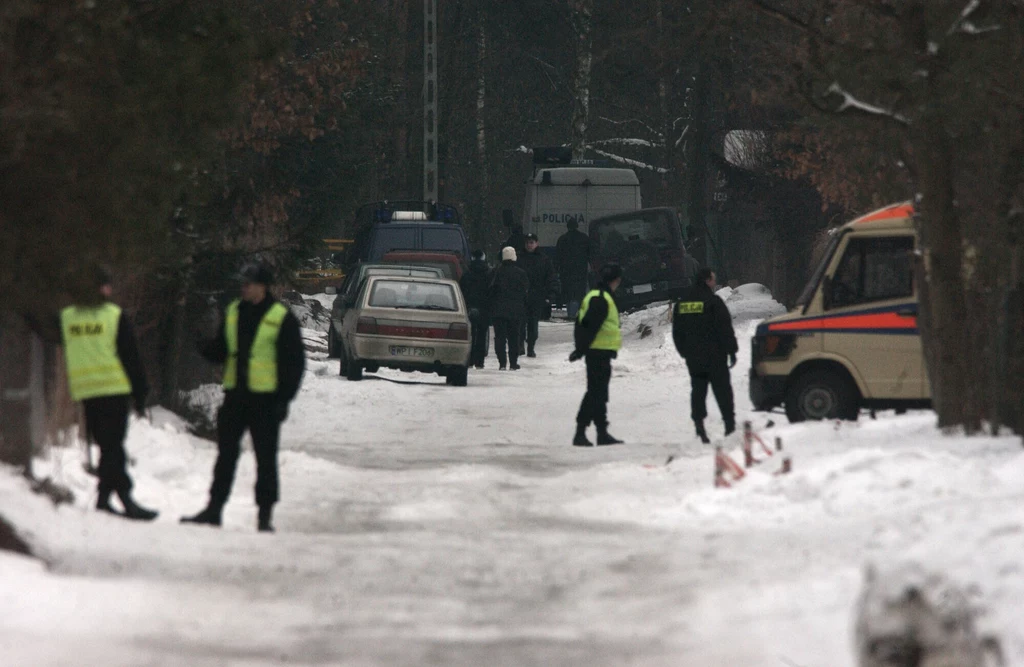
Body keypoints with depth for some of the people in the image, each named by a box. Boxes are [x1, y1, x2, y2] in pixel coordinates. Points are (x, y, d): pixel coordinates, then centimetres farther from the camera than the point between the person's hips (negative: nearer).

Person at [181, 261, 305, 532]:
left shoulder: (282, 318, -6)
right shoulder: (233, 313, 11)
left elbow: (295, 362, -5)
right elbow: (220, 351, 19)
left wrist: (284, 398, -11)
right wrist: (206, 348, -5)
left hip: (265, 398, -5)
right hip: (235, 395, 5)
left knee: (266, 458, 2)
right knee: (226, 455, 7)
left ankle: (265, 515, 7)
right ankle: (214, 508, 11)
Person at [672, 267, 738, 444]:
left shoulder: (681, 304, 10)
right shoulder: (713, 301, -10)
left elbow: (677, 332, 16)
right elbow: (725, 329, -11)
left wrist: (684, 352, 22)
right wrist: (732, 351, -6)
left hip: (693, 357, 5)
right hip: (714, 356, -5)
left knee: (698, 390, 7)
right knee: (722, 390, 0)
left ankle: (699, 426, -2)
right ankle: (730, 425, -1)